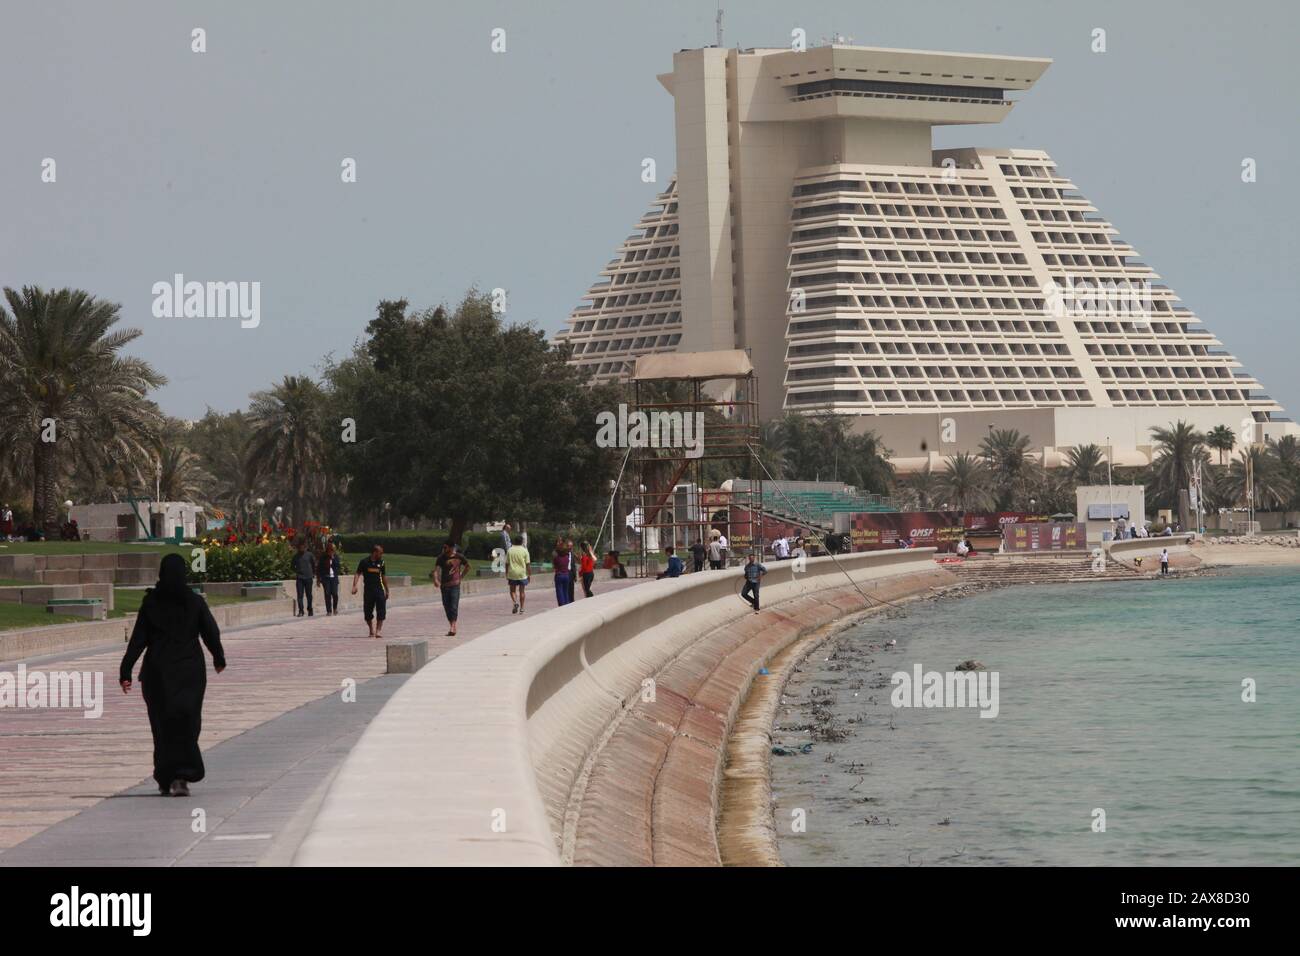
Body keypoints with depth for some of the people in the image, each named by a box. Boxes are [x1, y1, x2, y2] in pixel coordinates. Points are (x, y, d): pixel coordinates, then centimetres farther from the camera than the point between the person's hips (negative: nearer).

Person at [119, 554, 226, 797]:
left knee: (162, 724, 11)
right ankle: (182, 775, -13)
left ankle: (165, 779, 12)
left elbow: (138, 639, -6)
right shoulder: (195, 602, -6)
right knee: (187, 722, 2)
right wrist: (219, 658, 18)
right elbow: (211, 633, 0)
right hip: (190, 671, -1)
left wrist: (126, 671, -3)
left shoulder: (150, 603, -5)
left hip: (158, 671, 1)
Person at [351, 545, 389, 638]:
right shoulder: (364, 562, -2)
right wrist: (354, 586, -15)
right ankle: (371, 630, 21)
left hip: (379, 589, 2)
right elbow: (357, 574, -2)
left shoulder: (381, 563, 8)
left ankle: (378, 630, -11)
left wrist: (387, 590, 20)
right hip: (368, 590, -1)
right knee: (368, 612, 5)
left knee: (381, 612, -12)